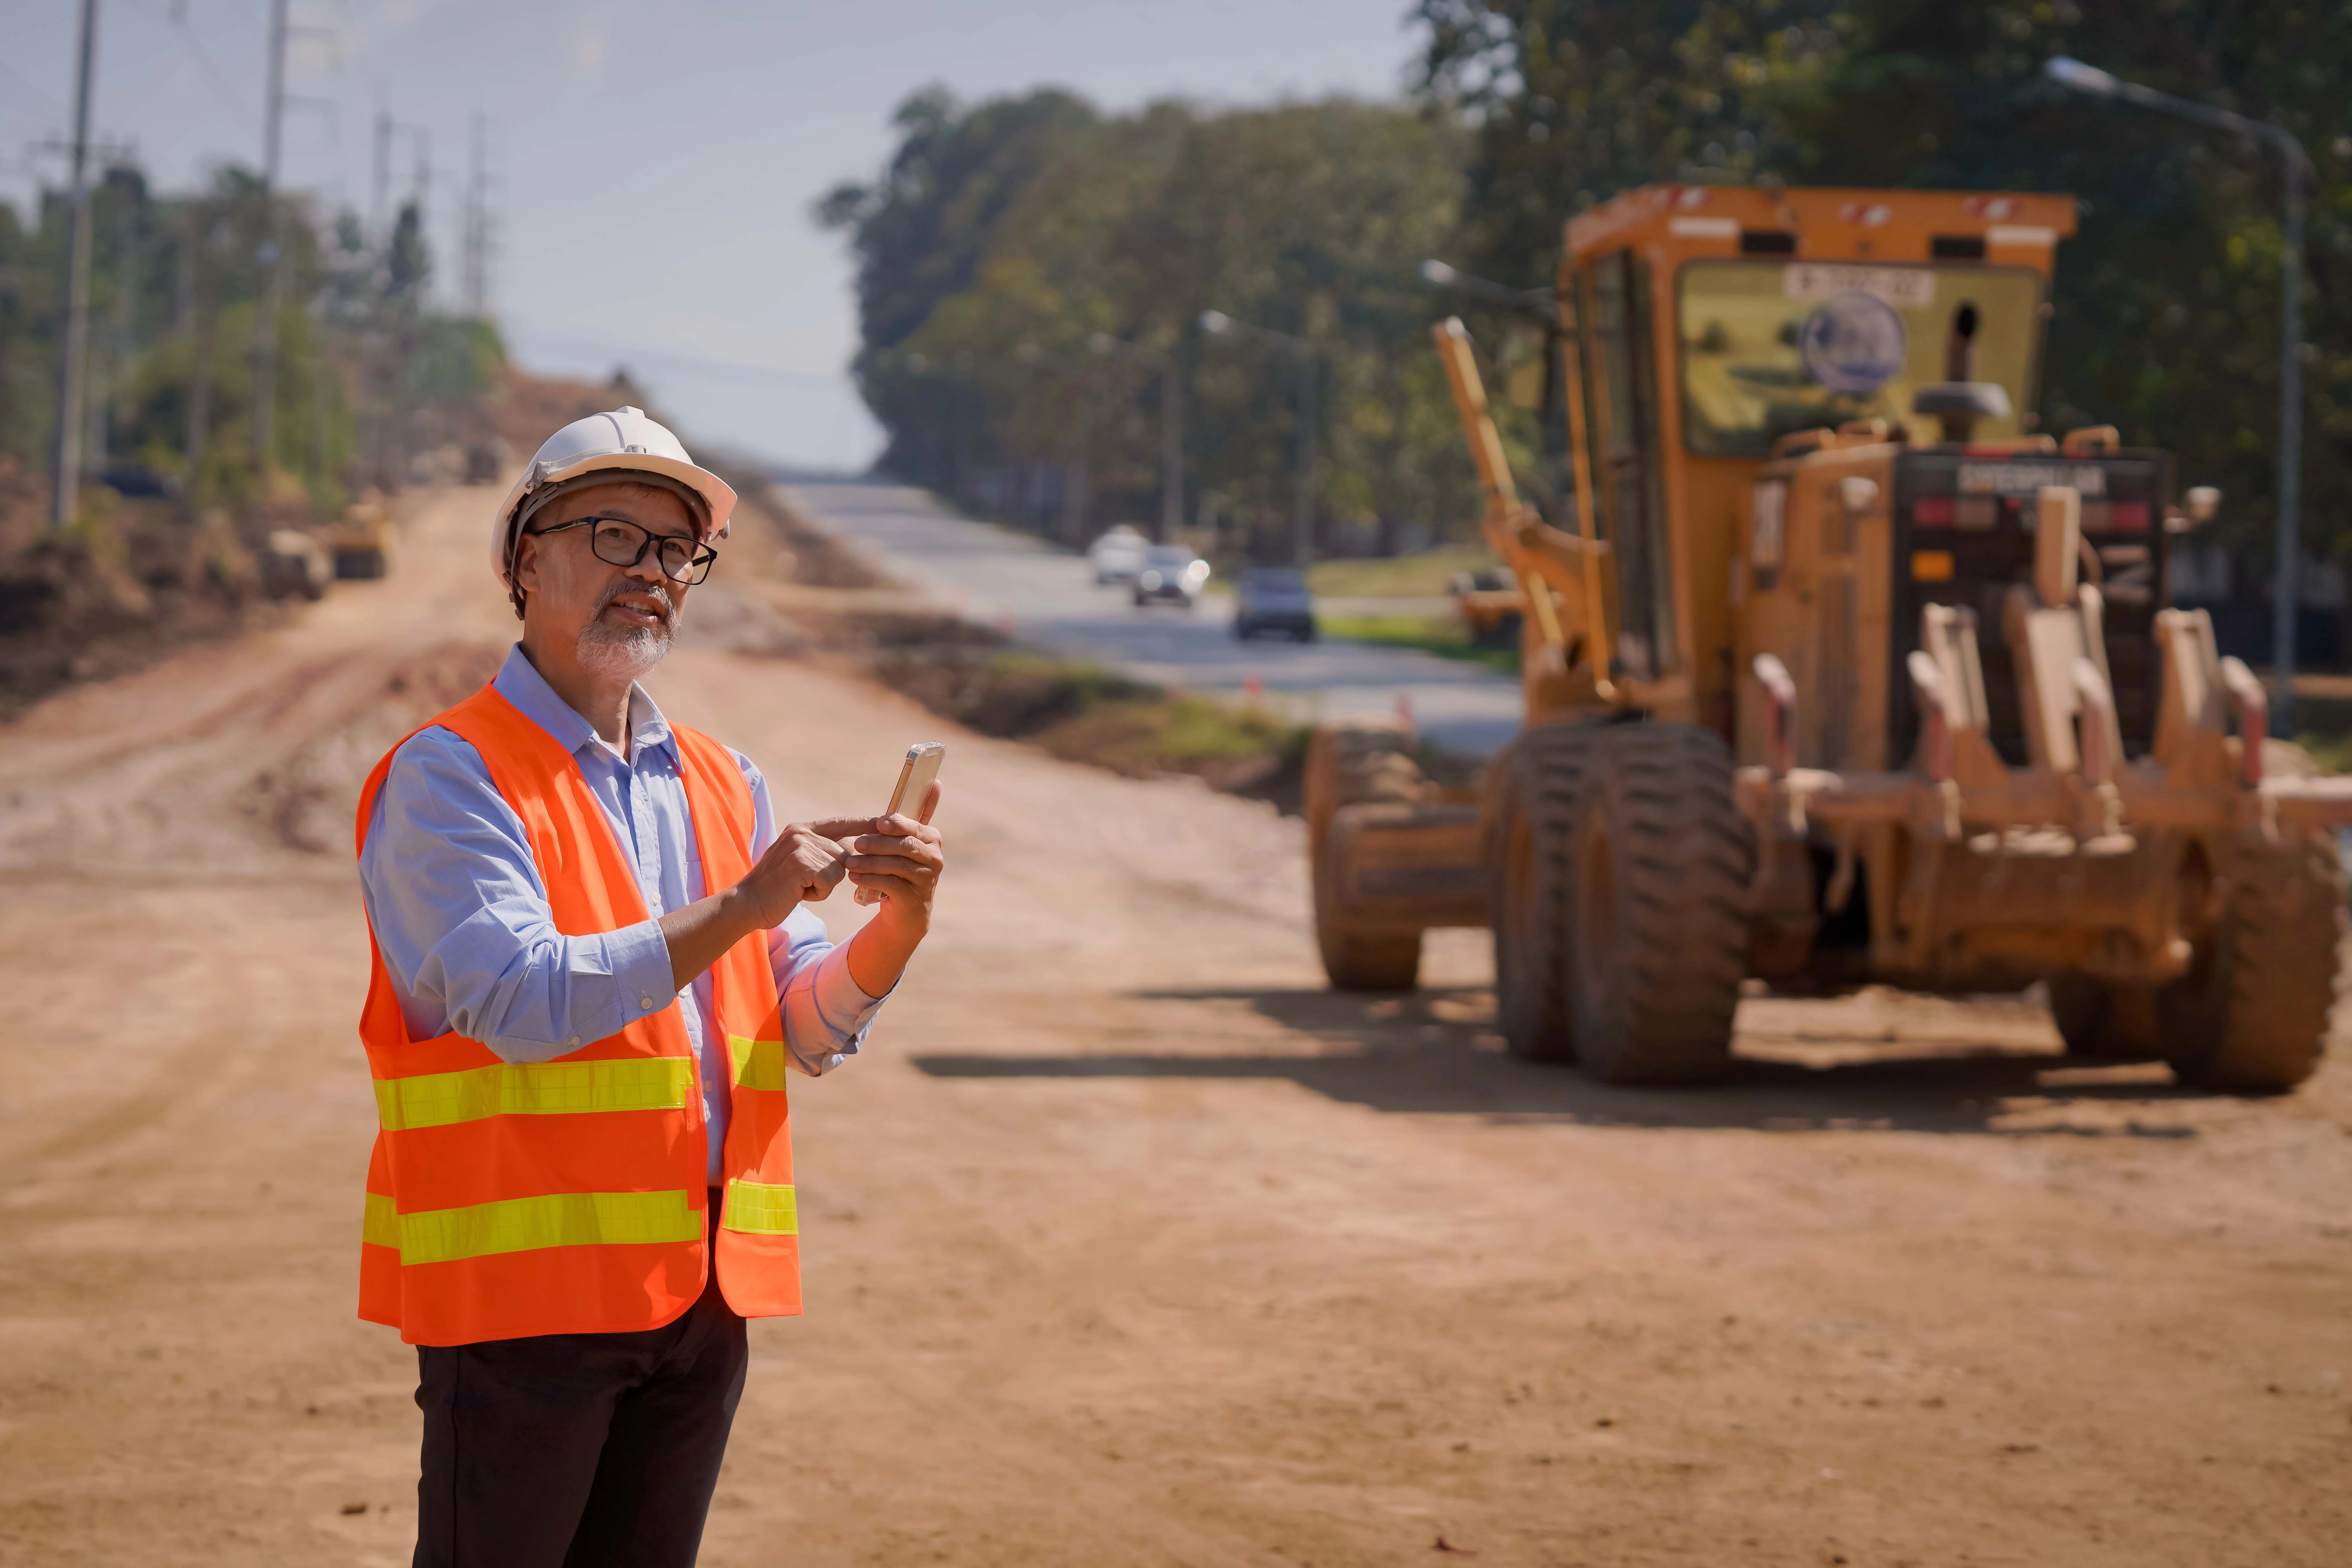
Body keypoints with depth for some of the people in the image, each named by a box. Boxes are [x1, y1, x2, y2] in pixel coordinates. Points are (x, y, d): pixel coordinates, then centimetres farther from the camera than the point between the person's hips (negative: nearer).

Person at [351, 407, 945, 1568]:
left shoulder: (724, 785, 16)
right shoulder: (449, 775, -5)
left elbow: (811, 1030, 11)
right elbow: (520, 1001, -19)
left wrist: (897, 926, -9)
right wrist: (737, 910, -22)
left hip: (701, 1289, 6)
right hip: (523, 1285, -6)